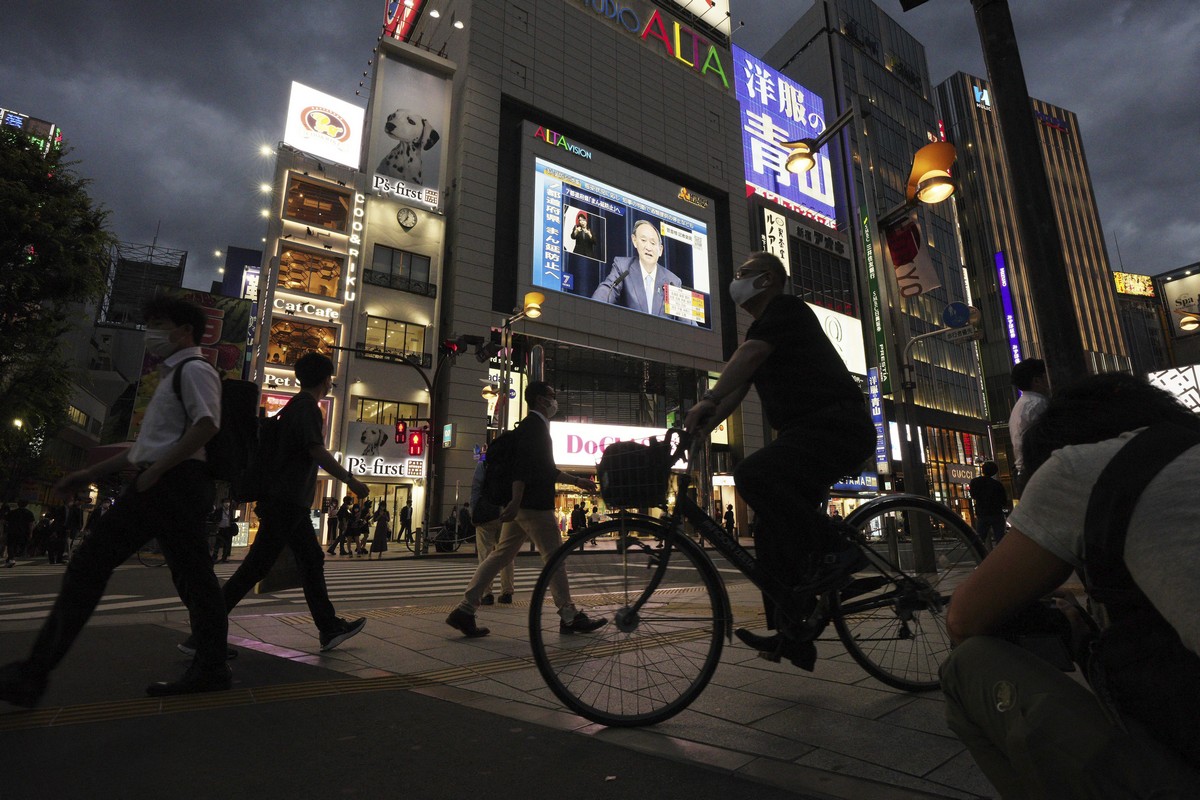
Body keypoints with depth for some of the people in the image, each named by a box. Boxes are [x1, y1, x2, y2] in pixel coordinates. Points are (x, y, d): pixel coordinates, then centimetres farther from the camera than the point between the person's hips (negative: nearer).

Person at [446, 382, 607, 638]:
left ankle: (465, 610, 8)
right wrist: (516, 501, -31)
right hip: (534, 505, -10)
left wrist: (577, 481, 29)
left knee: (500, 556, 8)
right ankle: (569, 617, 9)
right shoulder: (534, 425, -10)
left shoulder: (533, 426, 22)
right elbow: (522, 465, -23)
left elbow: (547, 470, 28)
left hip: (521, 506, 10)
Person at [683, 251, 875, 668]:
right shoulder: (764, 329, 24)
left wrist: (707, 401, -29)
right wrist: (701, 425, 0)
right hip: (805, 431, 10)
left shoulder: (785, 307, -4)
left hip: (836, 425, -10)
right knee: (771, 531, 5)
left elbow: (747, 356, -21)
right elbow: (737, 389, 15)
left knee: (753, 475, -30)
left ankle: (833, 550, -15)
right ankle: (791, 636, 12)